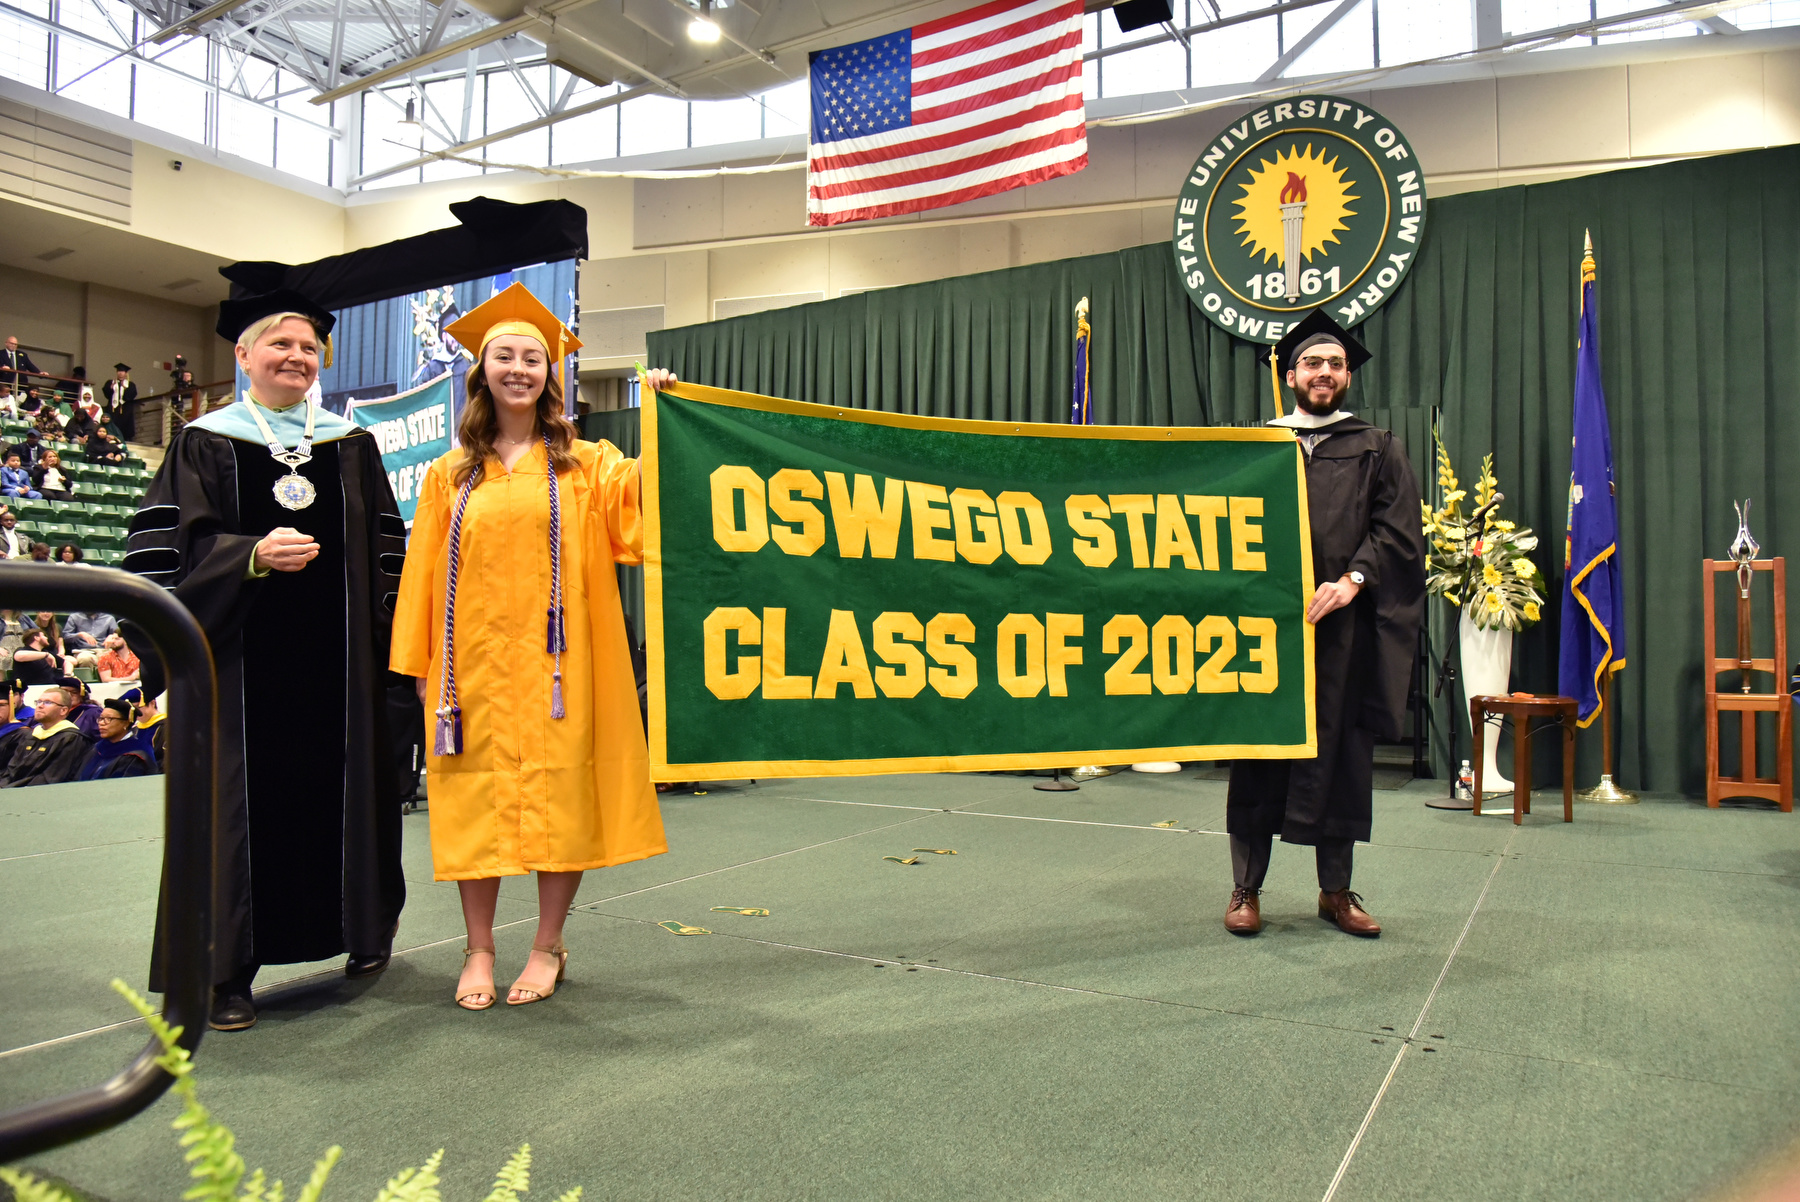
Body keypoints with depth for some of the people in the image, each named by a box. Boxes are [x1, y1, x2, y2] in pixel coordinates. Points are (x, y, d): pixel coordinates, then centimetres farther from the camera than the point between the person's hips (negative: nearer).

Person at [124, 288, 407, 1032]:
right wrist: (252, 554, -19)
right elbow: (167, 548, -2)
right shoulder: (205, 443, 6)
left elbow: (385, 551, 11)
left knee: (339, 789, 8)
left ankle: (363, 930, 25)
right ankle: (227, 969, 10)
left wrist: (384, 638, 3)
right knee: (239, 799, 0)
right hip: (240, 655, -2)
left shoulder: (351, 445, 11)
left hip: (334, 657, 2)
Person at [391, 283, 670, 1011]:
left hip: (555, 660, -2)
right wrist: (420, 664, 4)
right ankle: (479, 951, 17)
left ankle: (548, 946, 16)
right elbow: (424, 572, 9)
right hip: (476, 659, 2)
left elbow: (643, 493, -11)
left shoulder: (586, 464, 8)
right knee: (476, 797, 5)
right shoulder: (450, 475, 12)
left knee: (558, 794, 1)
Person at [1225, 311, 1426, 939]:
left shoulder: (1376, 450, 13)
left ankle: (1336, 890, 17)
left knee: (1341, 751, 5)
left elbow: (1398, 530, 2)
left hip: (1344, 623, 1)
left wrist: (1352, 579, -14)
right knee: (1259, 750, 1)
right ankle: (1246, 888, 9)